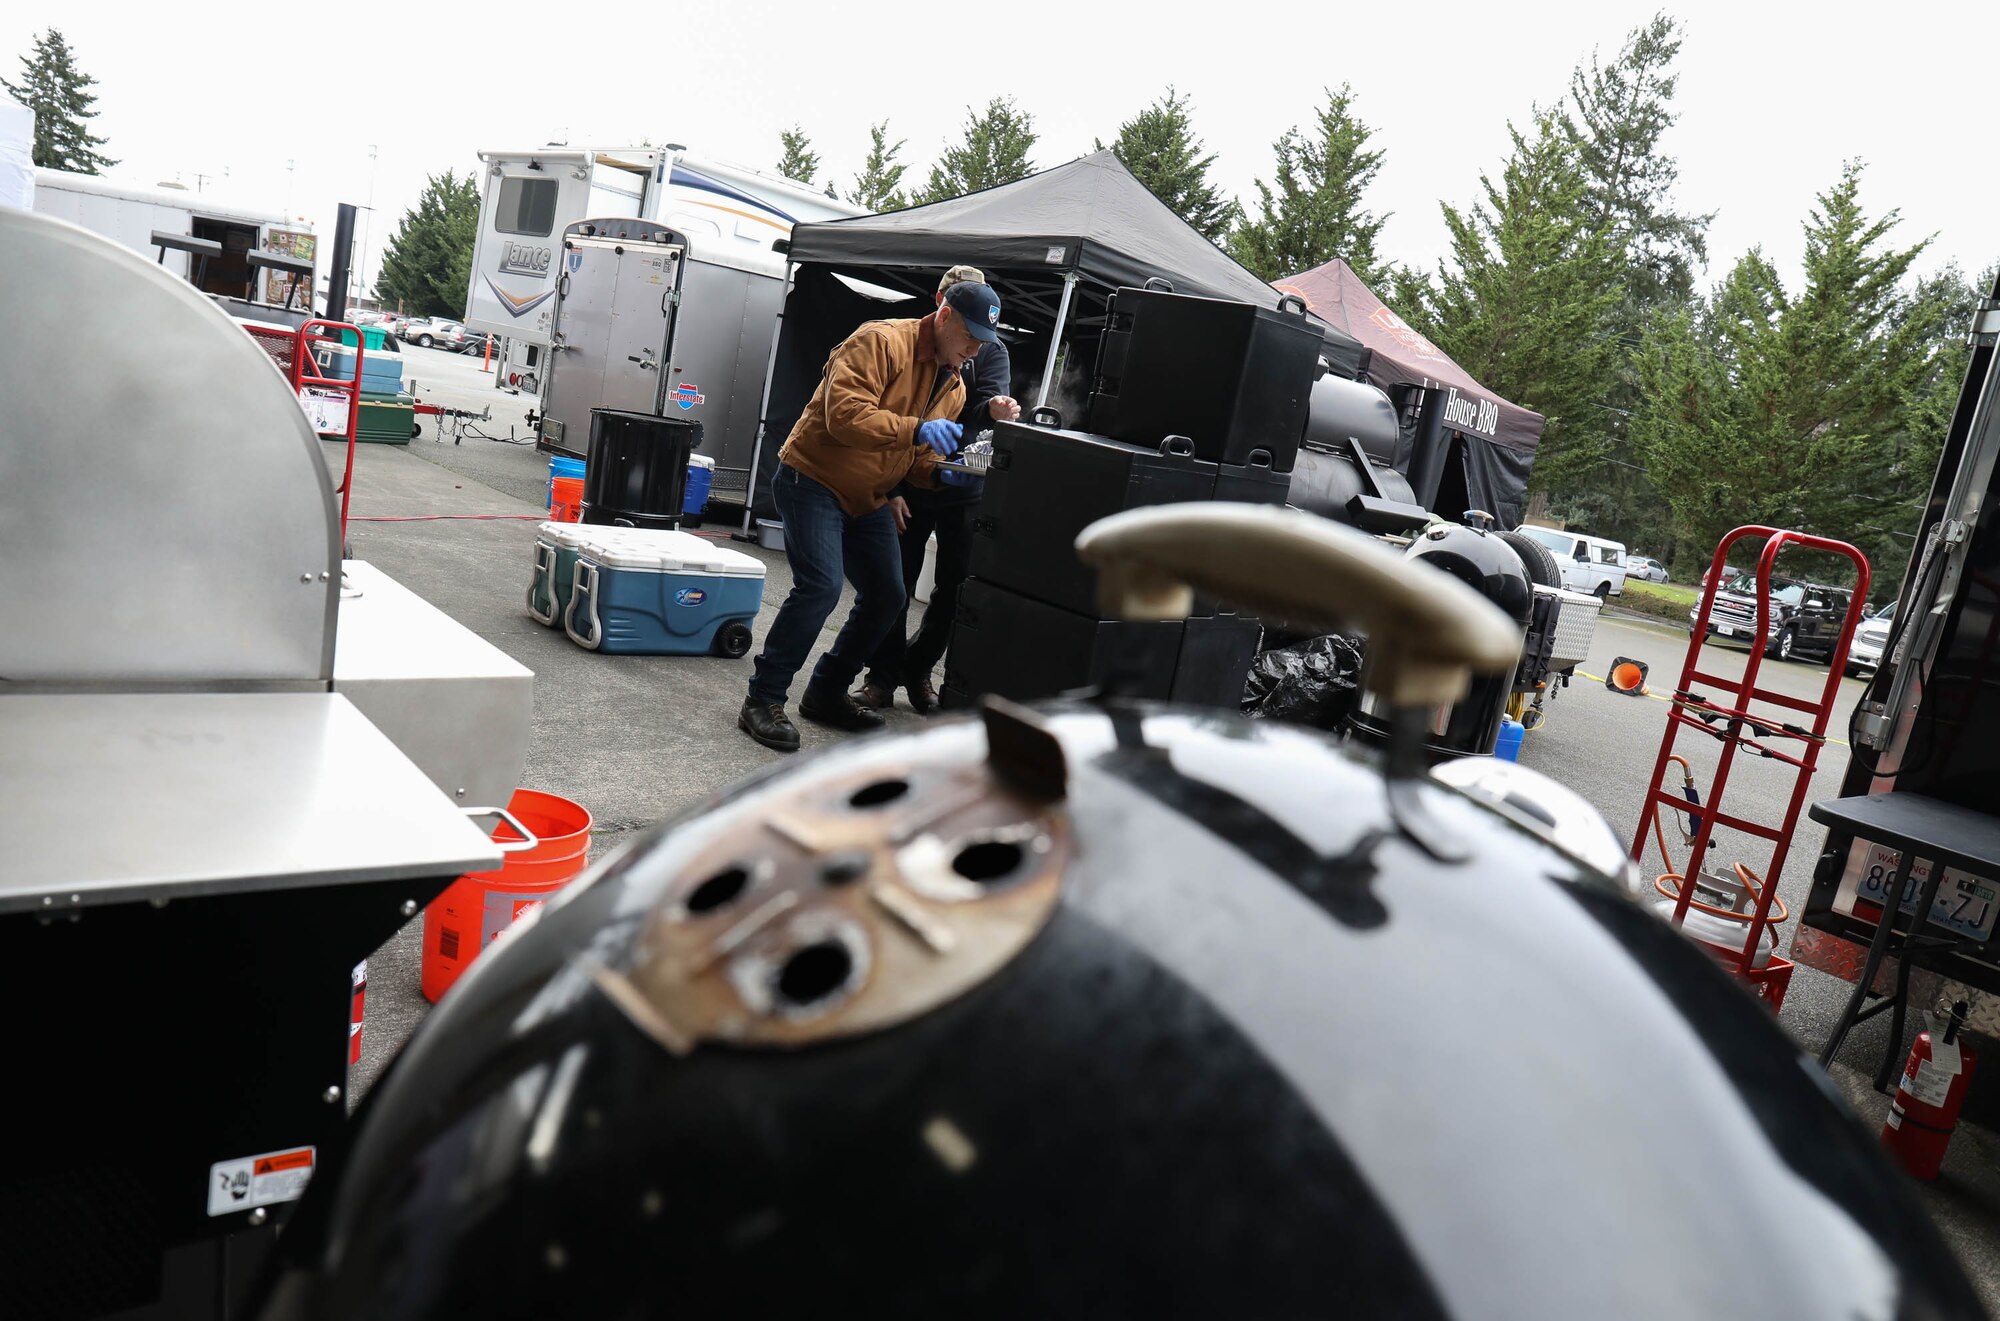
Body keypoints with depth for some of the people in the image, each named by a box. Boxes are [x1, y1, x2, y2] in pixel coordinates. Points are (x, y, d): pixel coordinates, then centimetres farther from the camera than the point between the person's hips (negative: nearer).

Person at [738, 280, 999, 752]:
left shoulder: (954, 388, 9)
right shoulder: (882, 342, -18)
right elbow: (844, 414, -29)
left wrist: (941, 473, -9)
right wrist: (915, 428, -37)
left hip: (867, 499, 9)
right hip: (813, 479, -9)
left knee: (887, 598, 8)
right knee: (821, 586, -21)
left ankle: (826, 694, 24)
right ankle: (763, 699, -9)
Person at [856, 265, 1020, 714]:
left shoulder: (991, 352, 5)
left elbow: (988, 403, -14)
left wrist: (996, 410, -39)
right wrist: (890, 488, -6)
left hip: (965, 491, 1)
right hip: (909, 487, -1)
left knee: (955, 587, 5)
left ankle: (919, 669, 23)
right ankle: (884, 674, 15)